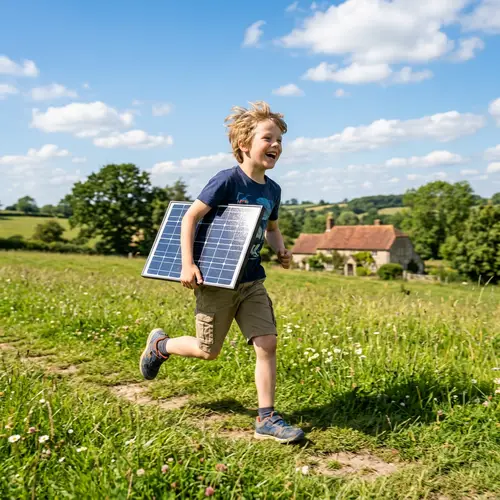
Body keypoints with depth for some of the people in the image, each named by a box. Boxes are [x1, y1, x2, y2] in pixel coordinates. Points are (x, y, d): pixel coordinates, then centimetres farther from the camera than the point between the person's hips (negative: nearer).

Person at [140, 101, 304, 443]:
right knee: (208, 351, 7)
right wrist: (188, 264, -19)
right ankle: (160, 345, 37)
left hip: (252, 281, 6)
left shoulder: (272, 190, 5)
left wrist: (281, 249, 1)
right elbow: (190, 217, -13)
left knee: (268, 344, -4)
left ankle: (267, 419, 6)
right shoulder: (228, 180, -16)